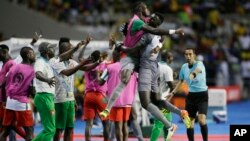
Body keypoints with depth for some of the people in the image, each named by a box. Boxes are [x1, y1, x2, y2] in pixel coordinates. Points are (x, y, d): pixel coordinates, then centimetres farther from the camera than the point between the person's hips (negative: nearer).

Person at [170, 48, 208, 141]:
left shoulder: (199, 64, -15)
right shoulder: (184, 67, 4)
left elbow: (197, 70, -41)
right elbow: (181, 81, 19)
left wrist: (193, 74, -64)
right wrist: (173, 92, 10)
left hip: (202, 95, -5)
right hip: (191, 96, 6)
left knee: (201, 120, -22)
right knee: (189, 122, 2)